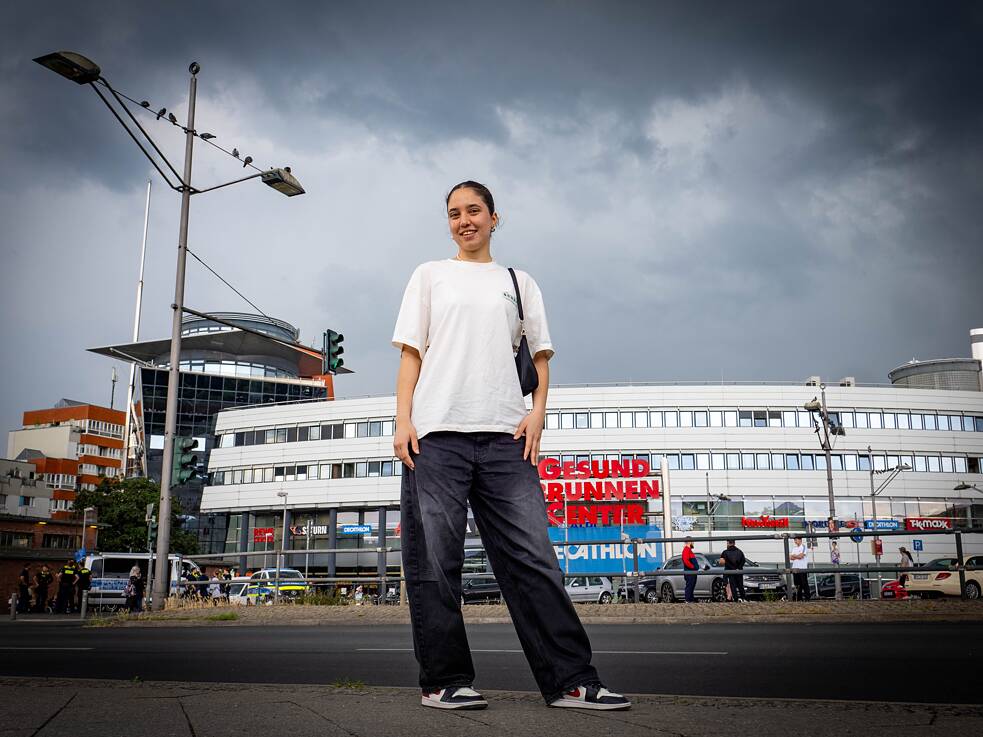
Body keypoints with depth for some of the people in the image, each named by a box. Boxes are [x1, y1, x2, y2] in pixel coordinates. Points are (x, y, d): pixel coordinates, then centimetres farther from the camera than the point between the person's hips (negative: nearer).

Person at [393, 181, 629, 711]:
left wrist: (537, 410, 1)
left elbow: (541, 354, 19)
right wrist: (402, 420, -3)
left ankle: (571, 681, -2)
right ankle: (444, 682, 5)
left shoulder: (520, 283, 21)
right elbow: (410, 352, 10)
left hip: (505, 436, 1)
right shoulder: (429, 275, 17)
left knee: (533, 557, -4)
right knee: (435, 563, -4)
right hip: (435, 433, -1)